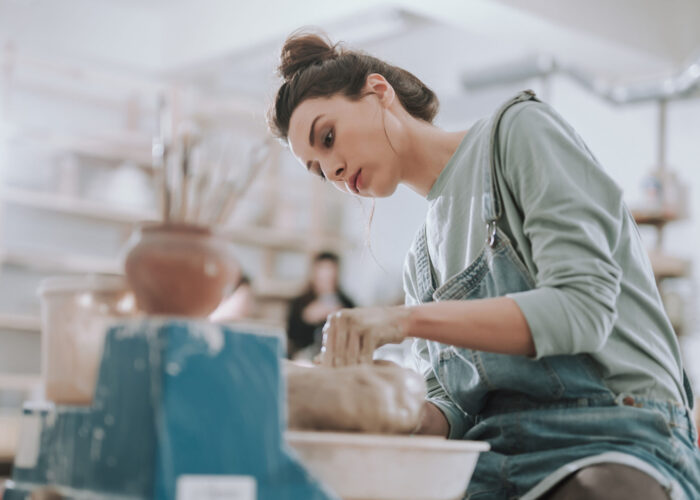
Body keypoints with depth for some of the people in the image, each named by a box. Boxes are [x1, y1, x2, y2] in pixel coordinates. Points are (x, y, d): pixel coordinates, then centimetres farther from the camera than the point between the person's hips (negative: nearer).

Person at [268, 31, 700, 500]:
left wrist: (407, 320, -18)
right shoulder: (422, 258, 21)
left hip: (617, 441, -6)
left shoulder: (520, 129, 2)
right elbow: (456, 406, 15)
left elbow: (583, 307, -11)